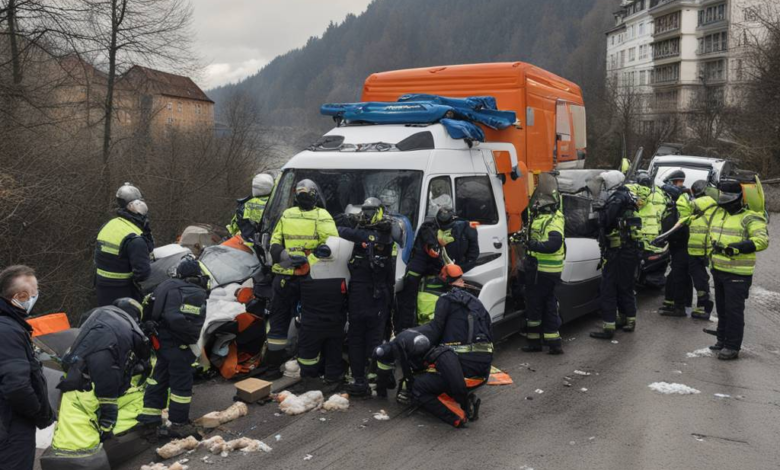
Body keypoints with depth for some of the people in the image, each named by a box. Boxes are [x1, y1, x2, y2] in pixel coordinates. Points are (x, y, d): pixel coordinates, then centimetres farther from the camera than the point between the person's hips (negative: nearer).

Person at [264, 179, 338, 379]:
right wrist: (310, 258, -17)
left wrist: (287, 257, -6)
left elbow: (274, 246, 2)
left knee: (278, 322, 11)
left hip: (285, 278, 2)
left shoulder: (286, 215, 3)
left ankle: (273, 367, 13)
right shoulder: (322, 216, -6)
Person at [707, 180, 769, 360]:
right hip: (718, 270, 8)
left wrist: (737, 247, -33)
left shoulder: (749, 218, -14)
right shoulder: (719, 213, 11)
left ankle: (732, 347, 3)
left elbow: (762, 240, -26)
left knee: (734, 310, -4)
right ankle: (722, 341, 29)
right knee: (722, 309, 17)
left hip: (737, 274, -8)